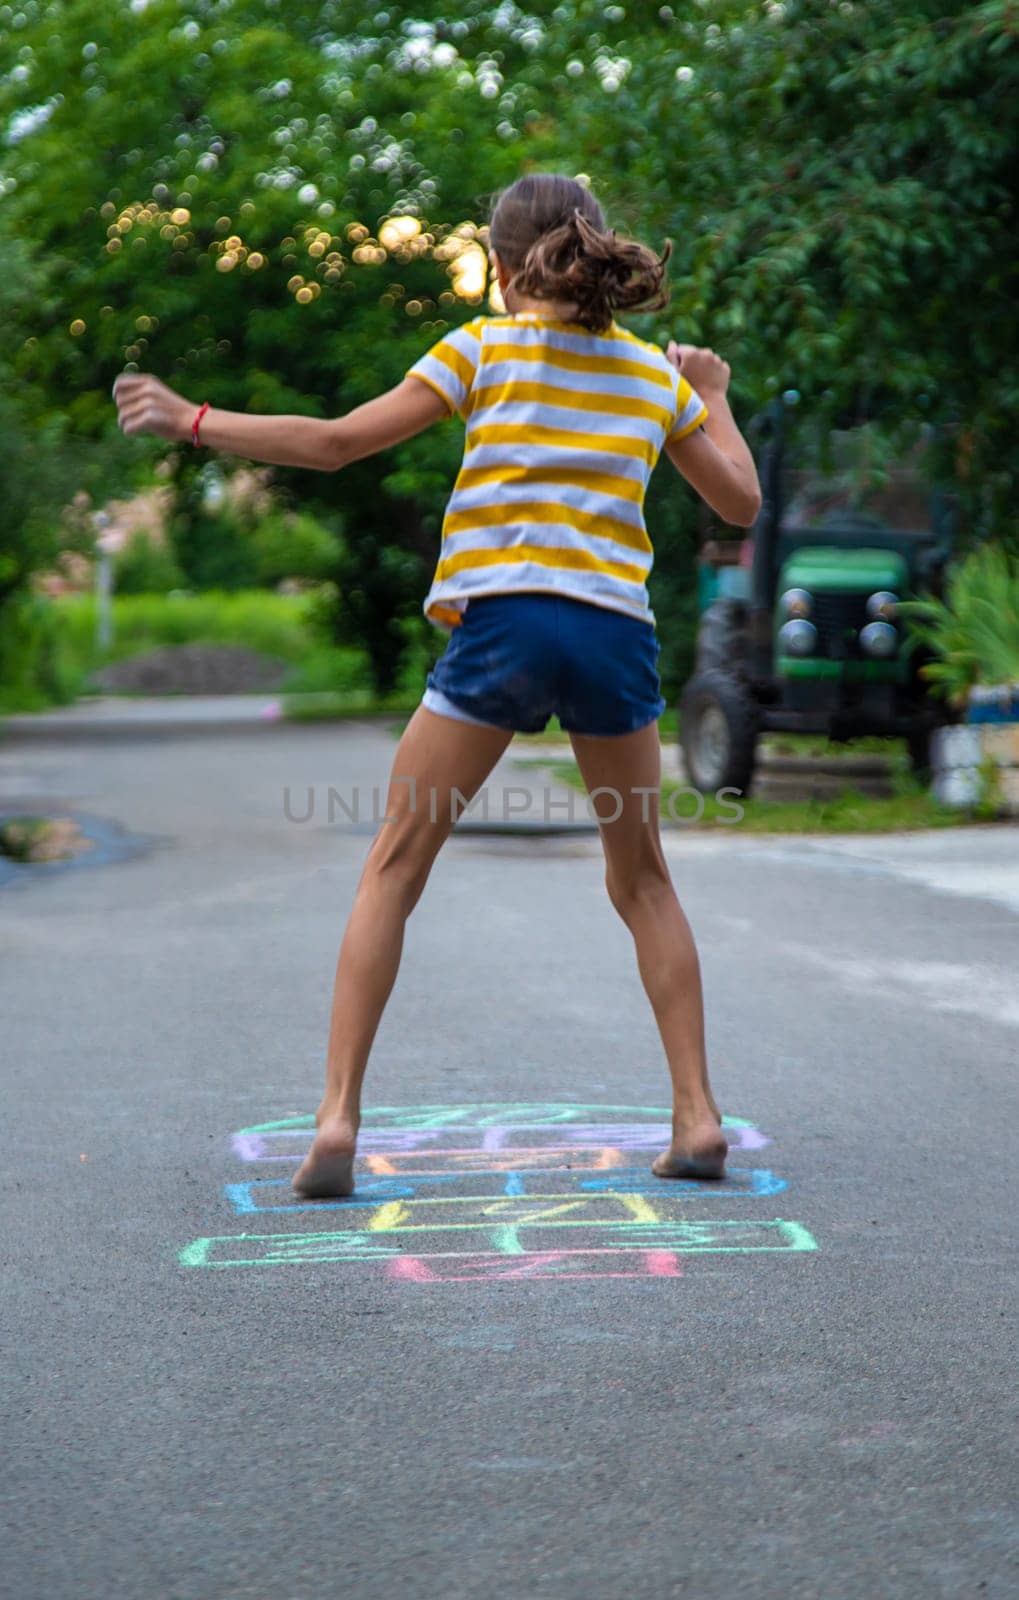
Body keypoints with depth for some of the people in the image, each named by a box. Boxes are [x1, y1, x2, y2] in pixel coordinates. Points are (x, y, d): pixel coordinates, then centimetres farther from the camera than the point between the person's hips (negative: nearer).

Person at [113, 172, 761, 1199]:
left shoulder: (484, 346, 7)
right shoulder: (657, 375, 15)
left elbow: (336, 443, 2)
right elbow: (741, 502, 20)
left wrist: (189, 421, 10)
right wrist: (715, 401, 38)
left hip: (502, 620, -3)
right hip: (616, 628, 3)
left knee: (393, 868, 6)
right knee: (641, 879, 18)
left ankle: (337, 1117, -2)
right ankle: (697, 1115, 11)